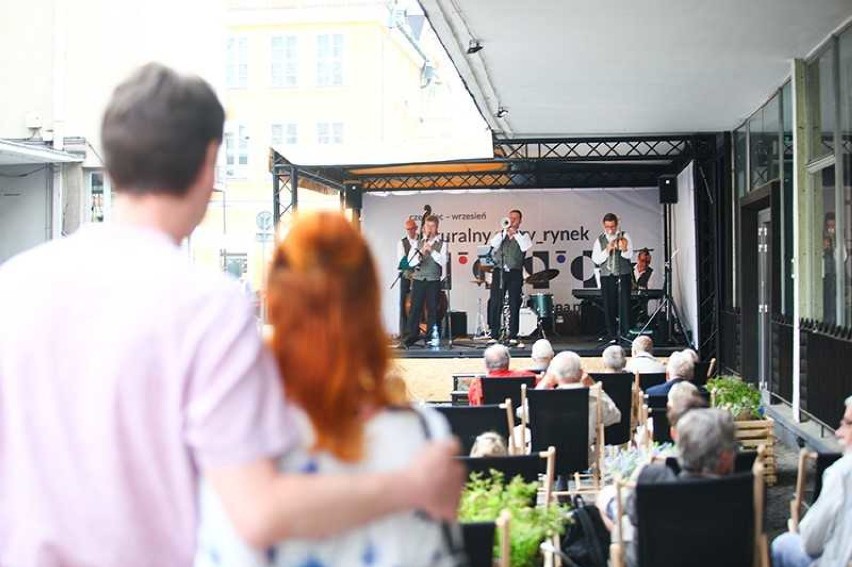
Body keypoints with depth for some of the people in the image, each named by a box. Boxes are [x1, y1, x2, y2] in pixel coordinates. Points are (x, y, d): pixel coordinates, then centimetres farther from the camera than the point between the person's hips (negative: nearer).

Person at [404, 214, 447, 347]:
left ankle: (430, 336, 8)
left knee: (432, 309, 1)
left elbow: (443, 261, -9)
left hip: (433, 281, -2)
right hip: (418, 280, 2)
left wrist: (431, 250, -18)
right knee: (415, 308, -1)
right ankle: (413, 335, 4)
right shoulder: (418, 243, 10)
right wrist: (421, 252, -14)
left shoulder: (441, 244, 4)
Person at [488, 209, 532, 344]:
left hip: (514, 273, -2)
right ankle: (494, 335, 2)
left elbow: (526, 247, -10)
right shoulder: (500, 234, 16)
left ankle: (513, 336, 3)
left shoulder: (523, 235, 10)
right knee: (495, 303, -3)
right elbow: (493, 245, -4)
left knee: (514, 305, -2)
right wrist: (505, 232, -9)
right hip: (499, 272, 2)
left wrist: (515, 233, -13)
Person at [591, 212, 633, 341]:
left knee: (624, 304, -7)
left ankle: (626, 334, -5)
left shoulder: (624, 236, 3)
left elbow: (629, 255, -9)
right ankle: (613, 336, 7)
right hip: (607, 277, 2)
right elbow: (596, 260, 2)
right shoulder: (600, 240, 9)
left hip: (623, 275, -2)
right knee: (609, 307, 2)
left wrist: (624, 249, -32)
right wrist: (607, 250, -12)